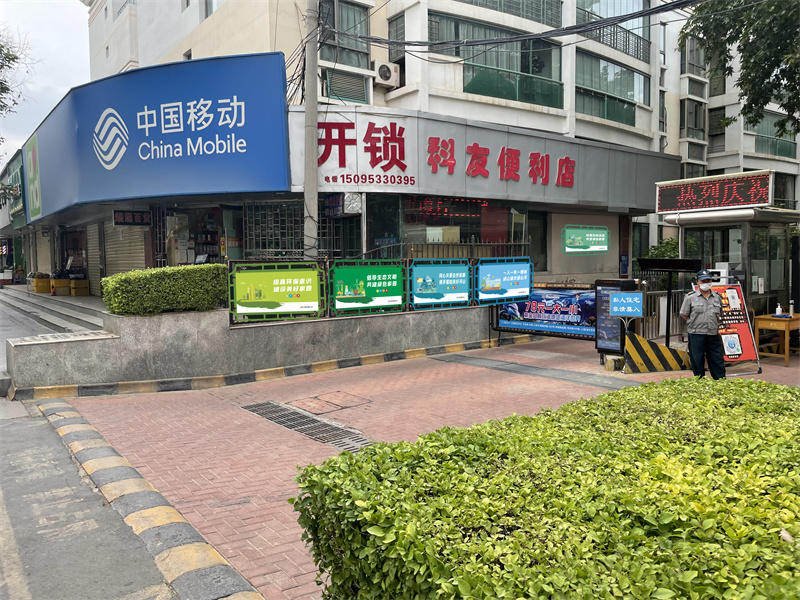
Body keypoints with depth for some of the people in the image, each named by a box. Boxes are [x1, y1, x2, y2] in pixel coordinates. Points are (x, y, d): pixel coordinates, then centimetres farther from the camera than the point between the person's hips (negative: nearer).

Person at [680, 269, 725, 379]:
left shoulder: (717, 297, 12)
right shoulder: (690, 297, -1)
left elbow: (720, 315, 22)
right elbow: (683, 314, 3)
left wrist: (714, 325, 12)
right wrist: (695, 324, 3)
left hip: (713, 334, 3)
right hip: (696, 334, -3)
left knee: (717, 360, 7)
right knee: (697, 360, 3)